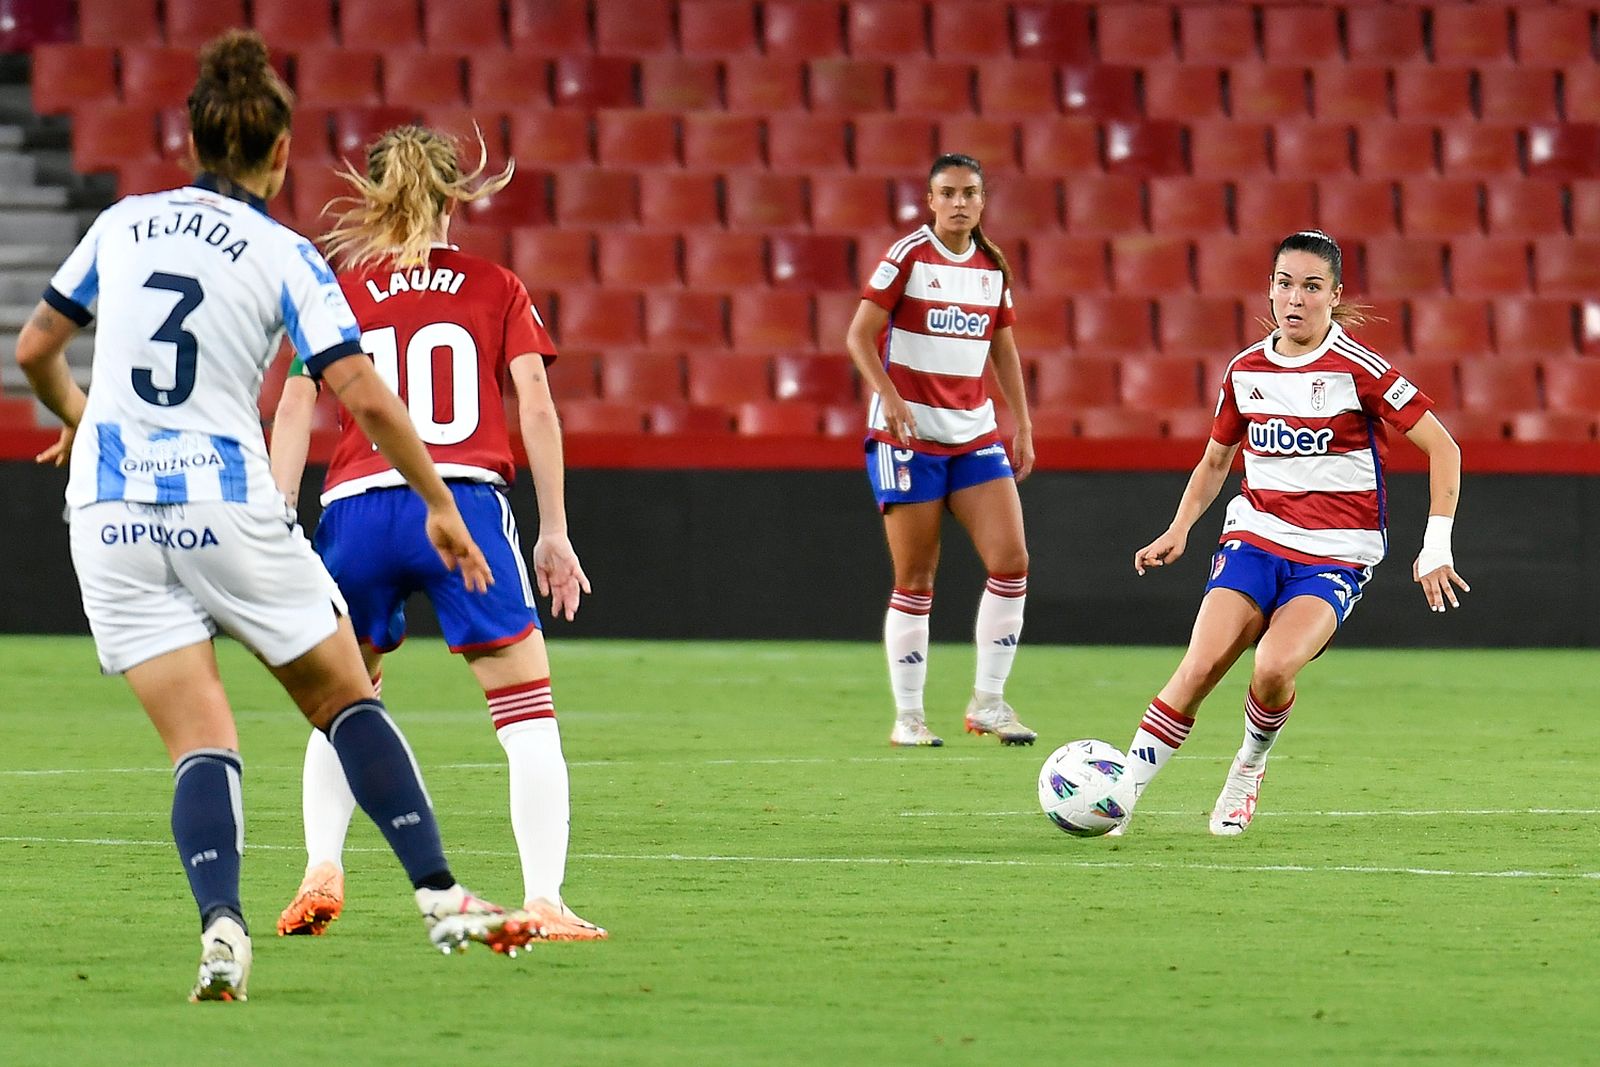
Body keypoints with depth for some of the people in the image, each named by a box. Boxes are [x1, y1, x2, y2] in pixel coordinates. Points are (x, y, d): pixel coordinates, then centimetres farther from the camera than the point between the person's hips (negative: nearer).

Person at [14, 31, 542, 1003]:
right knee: (348, 701, 13)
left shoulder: (124, 224, 8)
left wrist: (78, 418, 37)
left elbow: (35, 349, 17)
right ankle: (441, 897, 8)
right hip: (228, 510, -3)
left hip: (112, 517, 3)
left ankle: (220, 922, -23)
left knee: (201, 742, 0)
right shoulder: (284, 256, -3)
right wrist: (439, 504, 1)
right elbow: (365, 396, -10)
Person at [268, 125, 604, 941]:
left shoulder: (339, 291, 15)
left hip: (357, 506, 2)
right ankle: (544, 900, -9)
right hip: (464, 501, -2)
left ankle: (322, 869, 6)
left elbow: (295, 404, 5)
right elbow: (535, 405, 5)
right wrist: (554, 532, 8)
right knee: (527, 709, 2)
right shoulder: (495, 289, 14)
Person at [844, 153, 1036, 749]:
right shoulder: (908, 257, -6)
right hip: (908, 434, -5)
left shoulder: (993, 267, 10)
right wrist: (889, 395, -24)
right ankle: (908, 716, 8)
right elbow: (860, 335, -10)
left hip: (975, 435, 5)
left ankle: (988, 702, 1)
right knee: (915, 581, -2)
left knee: (1011, 561, -9)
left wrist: (1023, 426, 13)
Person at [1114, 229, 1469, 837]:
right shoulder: (1247, 370, 6)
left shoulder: (1357, 368, -9)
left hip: (1336, 554, -4)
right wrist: (1179, 530, 7)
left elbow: (1442, 447, -7)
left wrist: (1436, 547, -13)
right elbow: (1215, 461, 22)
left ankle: (1250, 768, 3)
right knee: (1200, 666, -18)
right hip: (1255, 535, 4)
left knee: (1275, 666, -27)